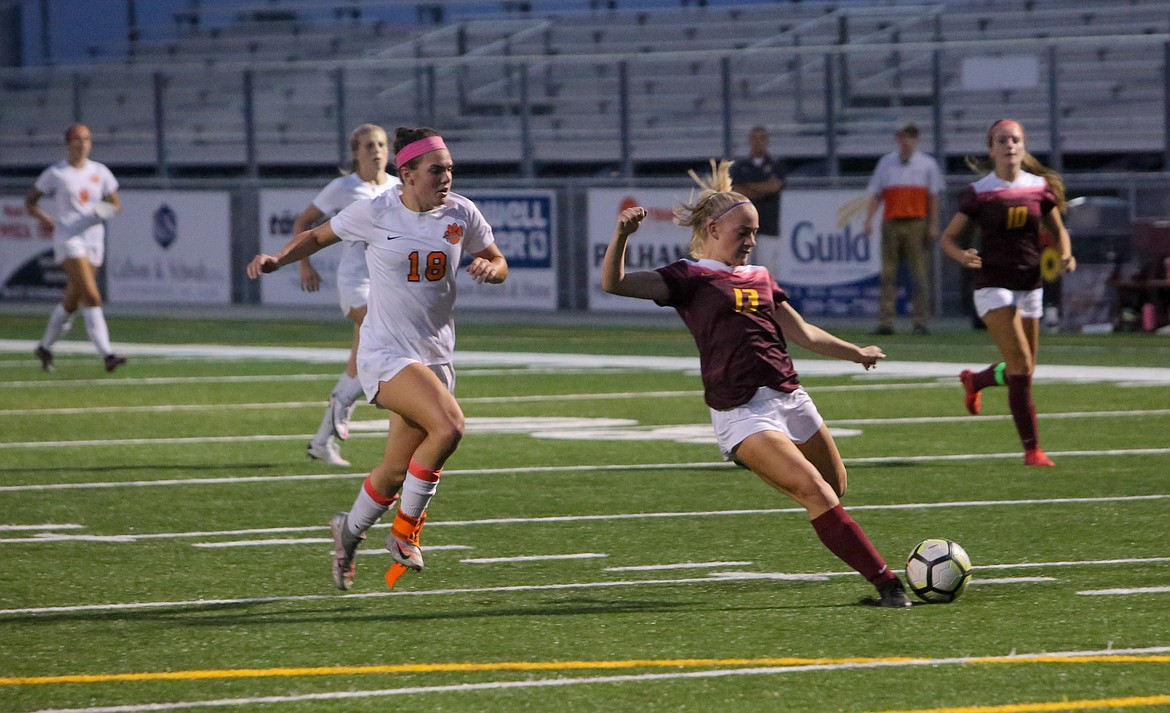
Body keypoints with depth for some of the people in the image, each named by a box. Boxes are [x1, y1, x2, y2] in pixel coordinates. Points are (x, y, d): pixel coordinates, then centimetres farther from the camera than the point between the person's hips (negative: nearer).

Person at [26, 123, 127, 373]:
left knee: (71, 302, 13)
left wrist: (107, 210, -8)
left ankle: (45, 347, 32)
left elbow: (115, 204, 15)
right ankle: (106, 354, -24)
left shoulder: (100, 172, 10)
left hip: (94, 239, 5)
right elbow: (30, 201, 6)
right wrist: (43, 218, -14)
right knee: (91, 298, -18)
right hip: (68, 240, -5)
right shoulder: (56, 173, -1)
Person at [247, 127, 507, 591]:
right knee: (449, 425, -28)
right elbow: (318, 236, 6)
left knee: (395, 473, 8)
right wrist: (277, 259, -10)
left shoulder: (461, 214, 0)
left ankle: (349, 531, 39)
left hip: (435, 357, 5)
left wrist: (489, 268, -12)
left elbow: (499, 264, 11)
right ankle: (405, 530, -10)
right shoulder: (374, 213, -8)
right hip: (385, 355, -5)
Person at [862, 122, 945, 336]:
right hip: (891, 222, 2)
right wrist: (869, 220, 0)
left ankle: (920, 321, -3)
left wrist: (933, 226, 0)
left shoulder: (927, 164, 9)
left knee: (919, 275, -5)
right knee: (888, 275, 0)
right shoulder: (886, 162, 14)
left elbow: (934, 196, 8)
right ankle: (885, 321, 1)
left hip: (916, 224, -2)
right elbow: (876, 195, 12)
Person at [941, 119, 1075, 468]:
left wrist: (1065, 255, -6)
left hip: (1030, 285, 5)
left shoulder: (1041, 188, 2)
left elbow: (1058, 230, 15)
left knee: (1023, 371, 13)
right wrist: (962, 256, -22)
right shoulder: (979, 193, -6)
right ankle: (1032, 449, -12)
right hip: (993, 285, -5)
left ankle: (974, 380, 46)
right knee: (1021, 366, -16)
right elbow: (948, 238, -1)